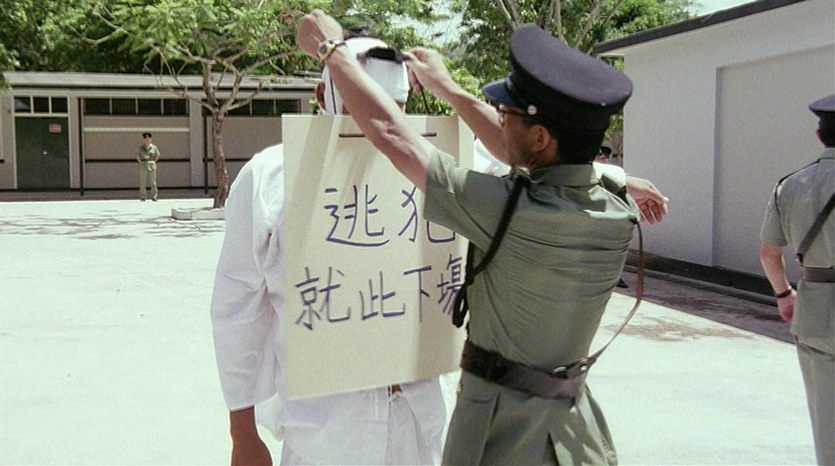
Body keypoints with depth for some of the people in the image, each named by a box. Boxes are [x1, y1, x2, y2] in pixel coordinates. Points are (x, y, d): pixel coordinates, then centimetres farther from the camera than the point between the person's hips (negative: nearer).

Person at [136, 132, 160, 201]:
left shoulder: (153, 147, 3)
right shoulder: (140, 148, 4)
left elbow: (157, 156, 14)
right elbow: (137, 157, 12)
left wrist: (153, 162, 6)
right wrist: (140, 162, 2)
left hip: (152, 165, 0)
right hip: (143, 166, 0)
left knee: (153, 182, 0)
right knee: (143, 182, -1)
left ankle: (154, 197, 5)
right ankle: (142, 197, 4)